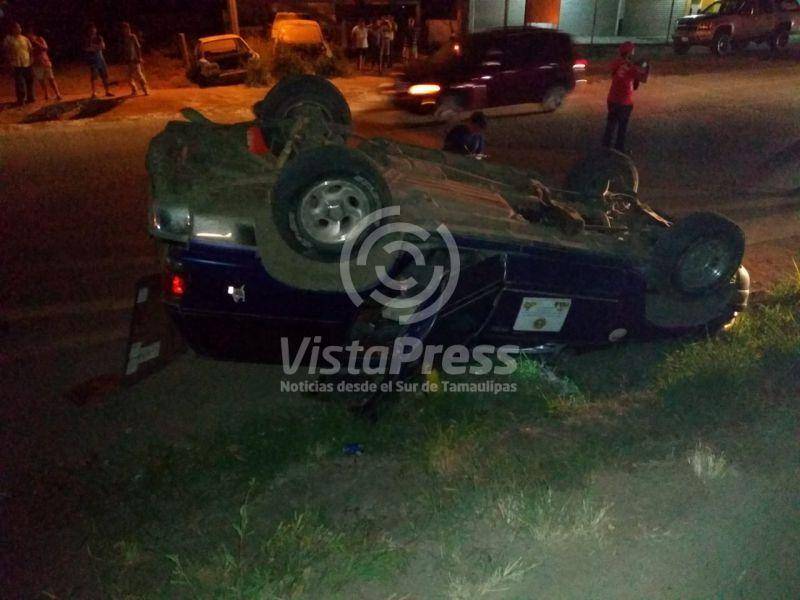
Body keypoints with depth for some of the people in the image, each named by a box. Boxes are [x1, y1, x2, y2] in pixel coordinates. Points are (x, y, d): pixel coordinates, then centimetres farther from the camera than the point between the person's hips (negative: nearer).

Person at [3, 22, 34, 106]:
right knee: (19, 84, -4)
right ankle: (21, 100, 4)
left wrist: (31, 59, 3)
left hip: (28, 64, 4)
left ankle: (31, 97, 25)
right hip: (17, 65, -4)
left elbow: (31, 49, 15)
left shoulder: (25, 38, 9)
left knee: (30, 82, 12)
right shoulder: (8, 39, -2)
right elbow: (6, 51, -2)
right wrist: (10, 61, -9)